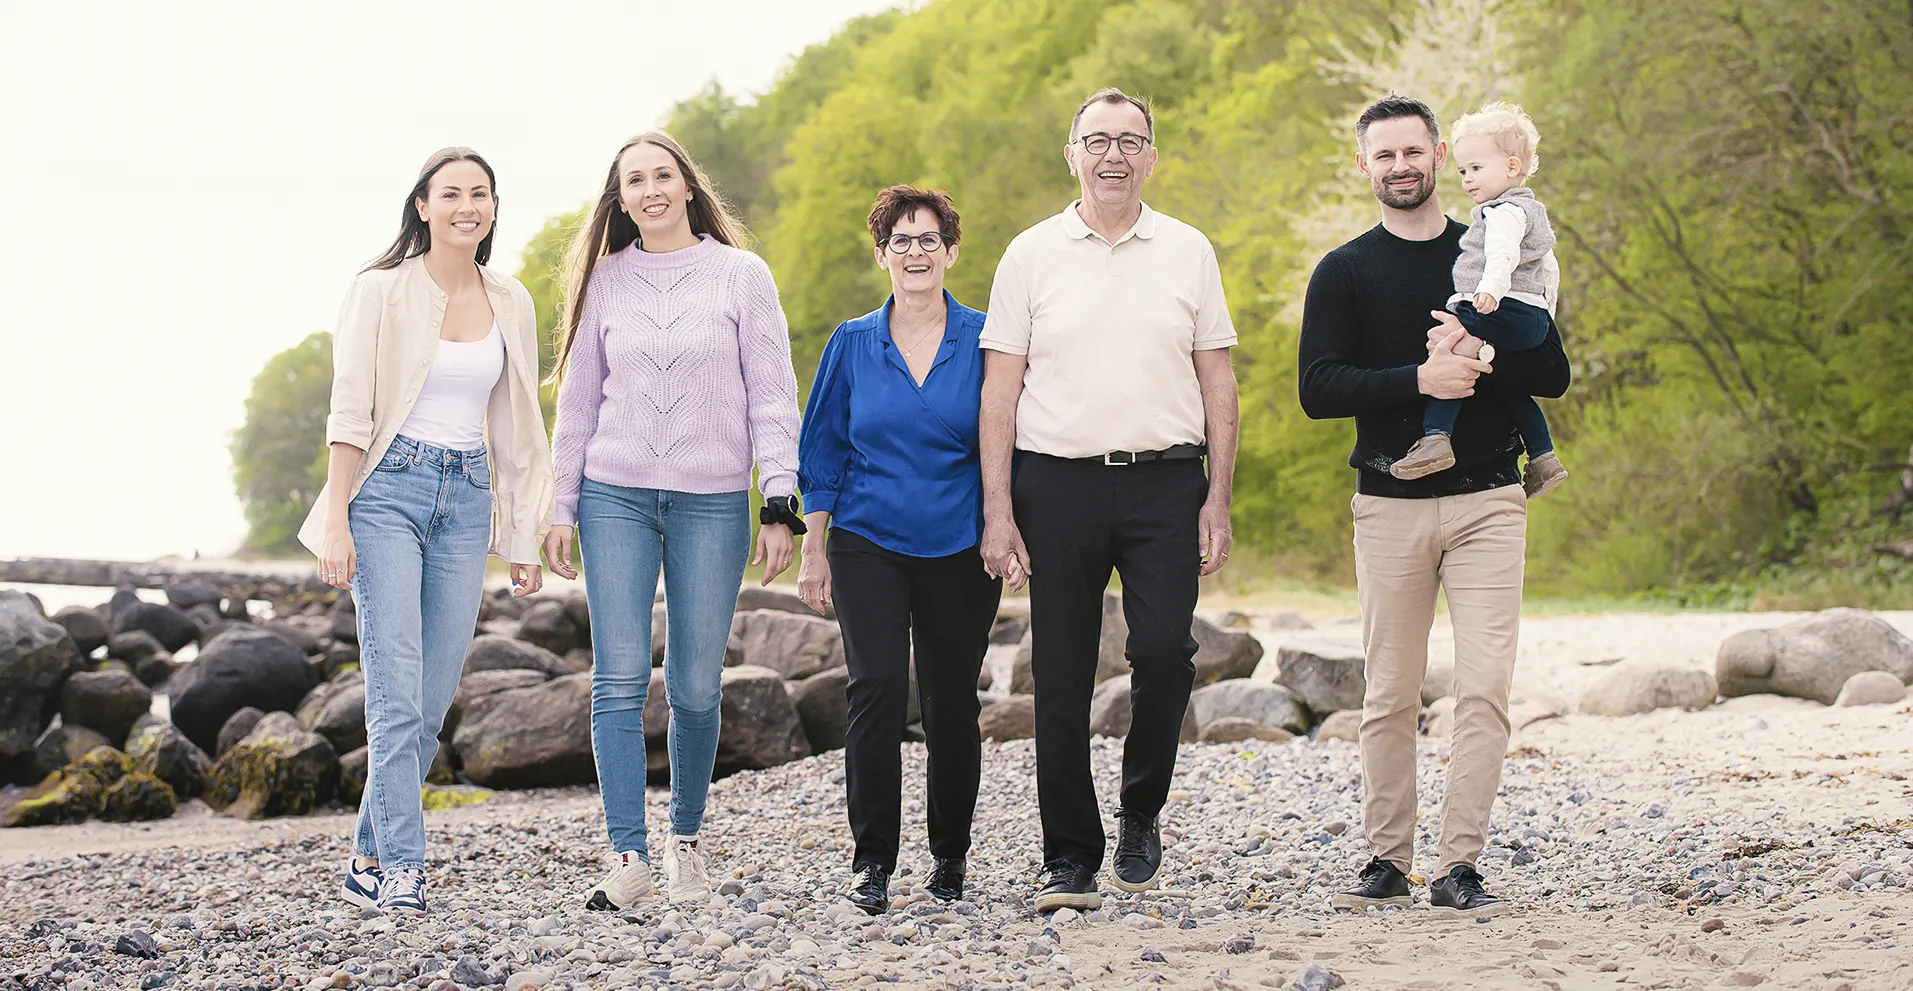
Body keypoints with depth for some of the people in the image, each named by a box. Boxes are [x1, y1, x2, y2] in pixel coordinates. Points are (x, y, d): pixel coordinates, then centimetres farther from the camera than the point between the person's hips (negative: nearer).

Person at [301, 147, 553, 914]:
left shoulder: (512, 305, 10)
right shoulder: (381, 291, -2)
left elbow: (519, 427, 14)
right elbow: (350, 410, -5)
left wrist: (526, 535, 12)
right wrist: (336, 519, -11)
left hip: (467, 501, 4)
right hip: (389, 489, -4)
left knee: (435, 697, 3)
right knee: (397, 692, -12)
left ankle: (371, 855, 16)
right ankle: (402, 869, -10)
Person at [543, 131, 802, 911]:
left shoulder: (741, 275, 3)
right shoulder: (605, 282, 9)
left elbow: (772, 397, 2)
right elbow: (578, 401, 14)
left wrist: (779, 506, -5)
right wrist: (562, 509, 10)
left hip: (713, 503, -1)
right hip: (617, 498, 1)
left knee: (697, 687, -1)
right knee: (619, 679, -8)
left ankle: (686, 840, 17)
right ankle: (629, 857, -9)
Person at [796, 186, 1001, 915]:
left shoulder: (983, 341, 1)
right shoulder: (853, 344, 5)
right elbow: (823, 447, 8)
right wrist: (814, 550, 5)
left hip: (959, 550, 0)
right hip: (868, 546, 0)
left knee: (951, 699, 5)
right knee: (876, 687, -12)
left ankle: (950, 854, 20)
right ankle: (872, 860, -6)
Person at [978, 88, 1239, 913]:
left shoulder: (1188, 252, 10)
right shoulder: (1031, 255, 6)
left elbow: (1217, 383, 10)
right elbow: (1000, 389, 4)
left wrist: (1219, 498, 2)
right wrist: (997, 512, -4)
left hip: (1164, 482, 0)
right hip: (1057, 481, 0)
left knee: (1164, 649, -14)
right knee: (1061, 679, 2)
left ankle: (1142, 812, 11)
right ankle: (1068, 858, 12)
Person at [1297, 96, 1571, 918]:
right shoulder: (1344, 272, 5)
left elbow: (1552, 373, 4)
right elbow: (1319, 389, -7)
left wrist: (1476, 358, -14)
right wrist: (1420, 379, -18)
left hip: (1487, 501, 0)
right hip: (1390, 504, 0)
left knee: (1484, 688, -7)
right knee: (1391, 696, 4)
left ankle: (1460, 866, -3)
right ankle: (1387, 863, 13)